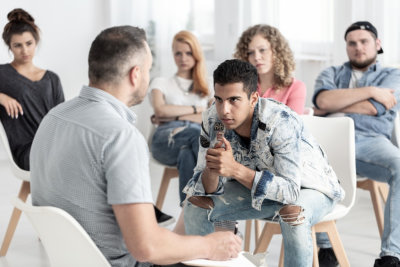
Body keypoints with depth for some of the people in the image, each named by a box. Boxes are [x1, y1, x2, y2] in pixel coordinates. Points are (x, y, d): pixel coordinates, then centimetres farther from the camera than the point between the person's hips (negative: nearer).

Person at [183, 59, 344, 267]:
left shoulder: (281, 122, -33)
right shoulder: (212, 119, -18)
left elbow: (290, 190, -38)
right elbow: (207, 188, -13)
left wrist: (234, 169, -47)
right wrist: (213, 169, -37)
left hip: (308, 188, -5)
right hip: (255, 187, 5)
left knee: (293, 218, -37)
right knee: (196, 206, -11)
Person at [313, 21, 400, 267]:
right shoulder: (332, 74, 27)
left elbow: (371, 108, 1)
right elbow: (323, 100, 2)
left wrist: (331, 107, 9)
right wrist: (370, 91, 3)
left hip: (371, 141, -1)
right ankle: (325, 247, -22)